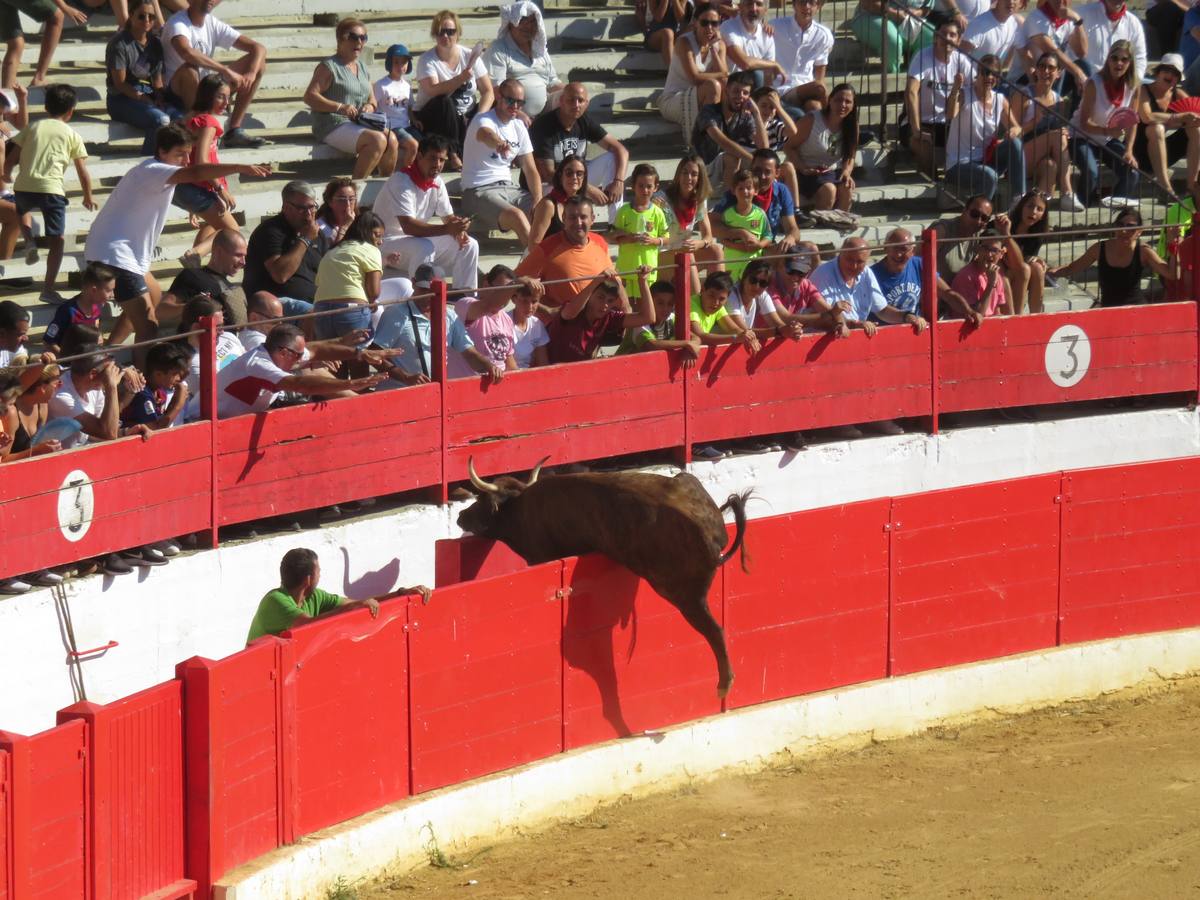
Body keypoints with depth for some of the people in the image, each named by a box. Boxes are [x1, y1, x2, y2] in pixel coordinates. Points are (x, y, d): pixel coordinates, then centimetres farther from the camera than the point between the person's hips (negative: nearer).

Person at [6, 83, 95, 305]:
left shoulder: (33, 127, 16)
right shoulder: (72, 135, 11)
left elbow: (10, 160, 13)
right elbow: (83, 172, 10)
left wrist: (6, 176, 31)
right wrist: (88, 197, 25)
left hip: (24, 187, 3)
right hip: (52, 189, -3)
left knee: (21, 211, 36)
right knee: (57, 240, 5)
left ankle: (29, 240, 9)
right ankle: (48, 288, -2)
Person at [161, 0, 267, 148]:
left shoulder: (213, 24, 2)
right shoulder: (177, 23, -16)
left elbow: (258, 48, 1)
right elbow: (186, 52, -40)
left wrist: (251, 74, -21)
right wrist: (226, 70, -37)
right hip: (178, 90, -7)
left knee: (259, 63, -4)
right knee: (189, 69, -39)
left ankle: (234, 130, -9)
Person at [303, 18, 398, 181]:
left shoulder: (362, 66, 19)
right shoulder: (329, 66, -4)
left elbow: (372, 99, 25)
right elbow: (309, 97, -13)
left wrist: (370, 106, -1)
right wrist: (340, 108, -22)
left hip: (358, 125, 7)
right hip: (333, 127, -7)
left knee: (391, 139, -18)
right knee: (377, 140, -28)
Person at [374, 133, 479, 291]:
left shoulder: (437, 182, 3)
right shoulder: (401, 182, -23)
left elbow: (448, 217, 11)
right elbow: (409, 226, -32)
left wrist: (459, 229, -15)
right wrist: (448, 229, -40)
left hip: (418, 239, 8)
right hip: (388, 242, -8)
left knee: (469, 245, -3)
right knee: (424, 247, -37)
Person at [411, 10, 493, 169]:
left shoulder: (469, 56, 1)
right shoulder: (427, 59, -9)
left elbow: (488, 91, -2)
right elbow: (433, 91, -26)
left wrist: (480, 116, -20)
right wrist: (461, 79, -39)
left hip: (466, 116, 3)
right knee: (444, 102, -36)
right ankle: (453, 155, -30)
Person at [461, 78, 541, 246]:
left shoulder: (519, 127, 12)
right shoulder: (483, 120, -10)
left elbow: (530, 169, 11)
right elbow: (485, 134, -37)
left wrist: (538, 202, -6)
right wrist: (499, 142, -63)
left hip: (509, 188, 7)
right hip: (480, 191, -7)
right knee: (516, 215, -34)